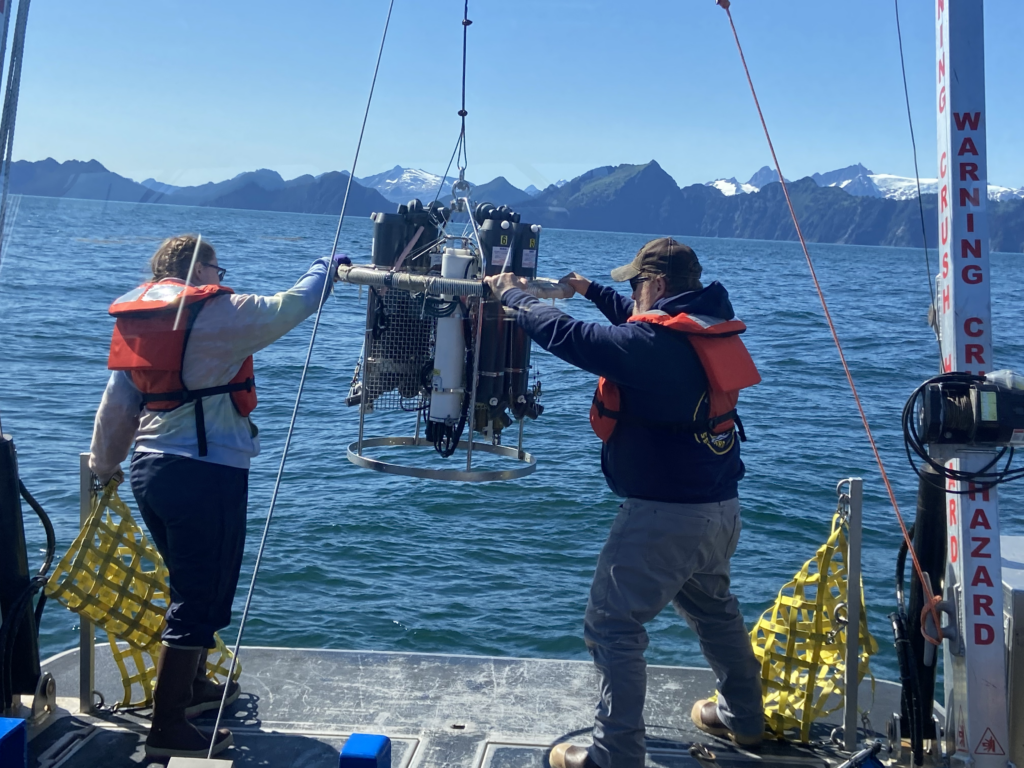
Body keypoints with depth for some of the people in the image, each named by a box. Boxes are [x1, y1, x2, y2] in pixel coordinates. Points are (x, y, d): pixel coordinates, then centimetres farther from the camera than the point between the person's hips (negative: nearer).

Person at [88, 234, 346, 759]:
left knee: (192, 584, 25)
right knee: (199, 599, -1)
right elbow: (292, 306, -4)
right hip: (205, 473, -9)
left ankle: (193, 685, 41)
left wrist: (104, 466, 30)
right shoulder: (216, 312, -10)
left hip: (149, 469, 9)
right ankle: (168, 729, 4)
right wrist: (325, 269, 15)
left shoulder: (136, 321, 13)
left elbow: (116, 407, 18)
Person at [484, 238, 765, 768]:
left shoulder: (651, 344, -21)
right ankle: (744, 718, 44)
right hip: (721, 506, 9)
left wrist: (511, 292, 0)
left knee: (612, 627, 0)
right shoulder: (709, 330, 6)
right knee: (712, 607, 28)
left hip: (664, 514, -9)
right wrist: (590, 290, 32)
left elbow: (563, 335, -17)